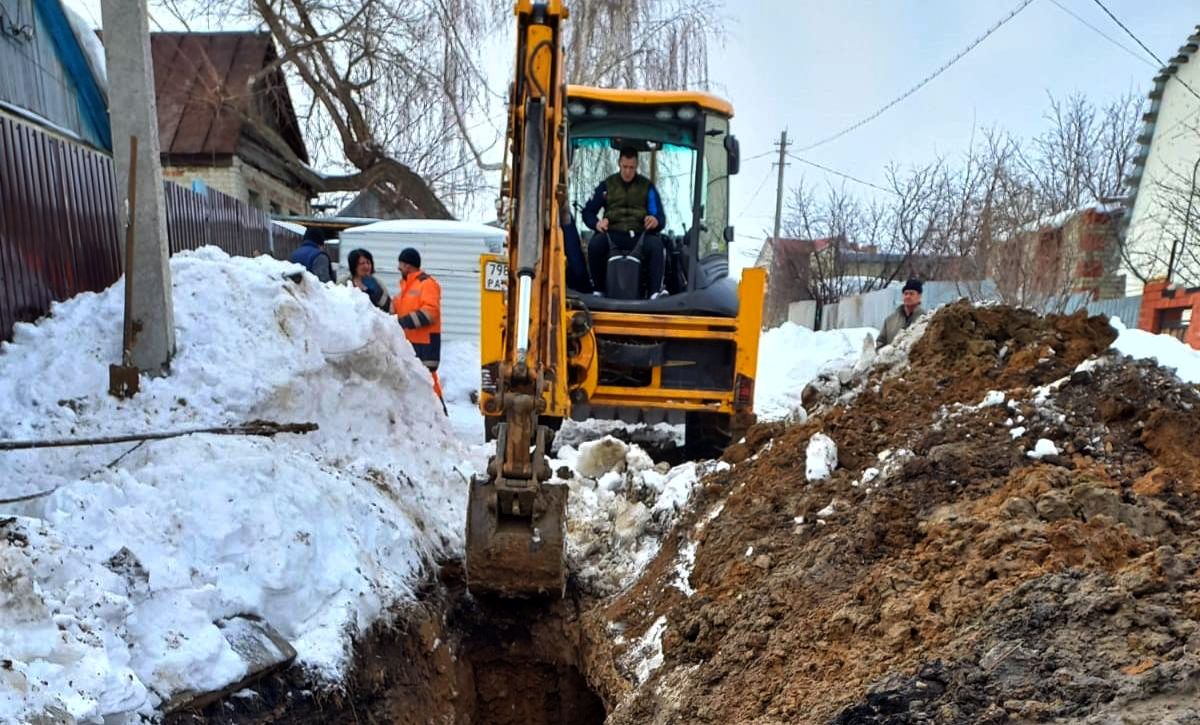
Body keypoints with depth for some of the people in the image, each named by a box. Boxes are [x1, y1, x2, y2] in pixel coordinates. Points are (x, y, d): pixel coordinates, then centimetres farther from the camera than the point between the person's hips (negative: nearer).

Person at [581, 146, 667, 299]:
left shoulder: (647, 186, 14)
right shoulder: (606, 185, 16)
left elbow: (660, 216, 8)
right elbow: (588, 211, 14)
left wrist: (656, 220, -19)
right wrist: (596, 223, -10)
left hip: (639, 236, 0)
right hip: (613, 235, 1)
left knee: (656, 244, -34)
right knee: (595, 243, -33)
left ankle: (656, 292, -39)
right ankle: (598, 290, -23)